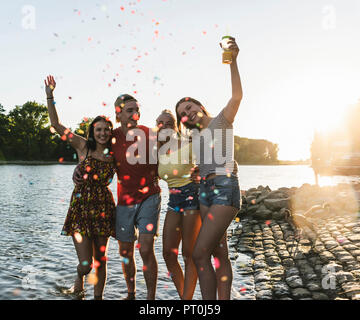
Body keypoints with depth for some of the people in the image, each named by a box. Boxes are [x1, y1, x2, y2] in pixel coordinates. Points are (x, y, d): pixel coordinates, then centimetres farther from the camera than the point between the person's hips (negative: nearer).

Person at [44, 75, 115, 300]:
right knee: (86, 264, -4)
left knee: (100, 260, 10)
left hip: (103, 208, 2)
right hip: (81, 207, -2)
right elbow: (56, 124, -2)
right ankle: (80, 278, 33)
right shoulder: (83, 146, -1)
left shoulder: (114, 154, 4)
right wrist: (50, 96, -6)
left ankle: (98, 296, 30)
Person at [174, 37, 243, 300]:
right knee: (219, 253, 8)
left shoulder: (221, 121, 1)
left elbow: (237, 96, -17)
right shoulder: (195, 135, 18)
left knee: (200, 253, -14)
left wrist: (233, 61, -26)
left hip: (225, 188, -7)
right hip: (205, 191, 7)